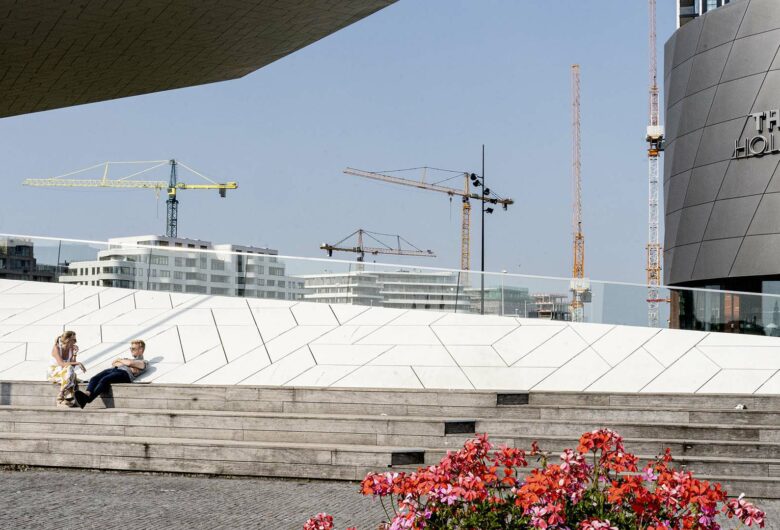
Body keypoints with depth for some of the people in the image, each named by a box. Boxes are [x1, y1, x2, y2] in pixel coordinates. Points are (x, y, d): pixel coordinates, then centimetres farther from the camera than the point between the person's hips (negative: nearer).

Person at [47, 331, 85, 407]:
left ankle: (68, 399, -29)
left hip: (65, 373, 5)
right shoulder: (56, 348, -15)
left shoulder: (71, 349, 0)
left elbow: (73, 366, -7)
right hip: (54, 372, -5)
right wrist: (77, 363, -34)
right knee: (69, 369, -34)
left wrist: (74, 354, -14)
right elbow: (61, 363, -30)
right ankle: (60, 398, -30)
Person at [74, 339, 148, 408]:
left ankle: (87, 399, -55)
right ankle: (87, 393, -54)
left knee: (104, 380, -35)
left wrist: (119, 360, 17)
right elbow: (113, 363, 23)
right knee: (94, 379, -26)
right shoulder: (128, 359, 42)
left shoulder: (144, 362, 20)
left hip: (125, 373, -7)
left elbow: (129, 363, 0)